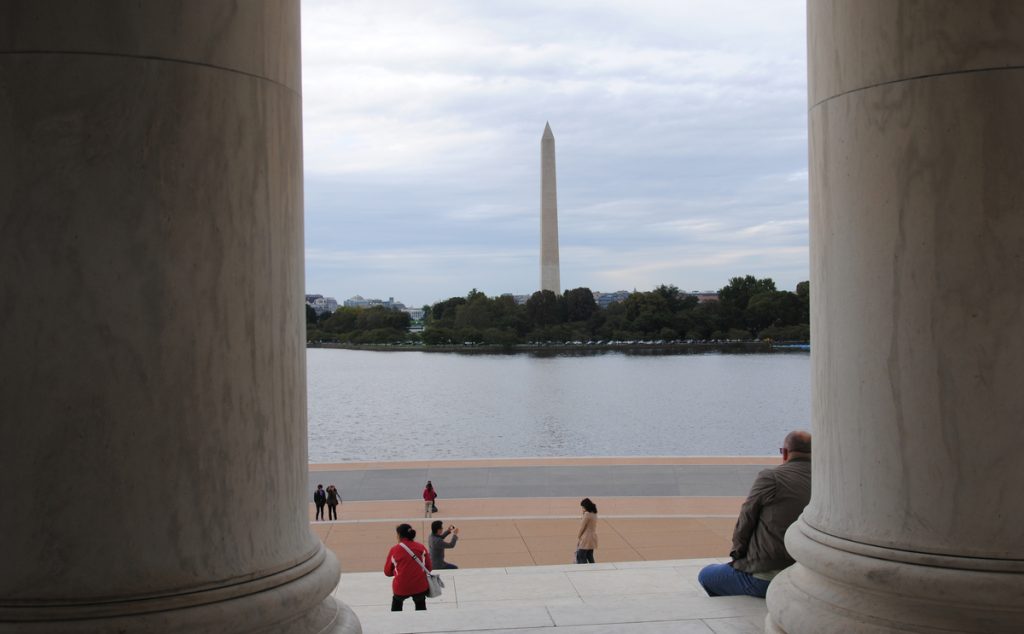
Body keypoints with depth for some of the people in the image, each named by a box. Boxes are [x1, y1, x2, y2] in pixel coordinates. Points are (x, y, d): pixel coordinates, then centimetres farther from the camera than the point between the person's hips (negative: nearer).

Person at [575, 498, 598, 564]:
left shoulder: (587, 514, -17)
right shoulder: (594, 514, 8)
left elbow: (582, 527, -14)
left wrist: (578, 537, -4)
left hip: (586, 539, -9)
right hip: (592, 538, 9)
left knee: (581, 558, -2)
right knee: (590, 557, 13)